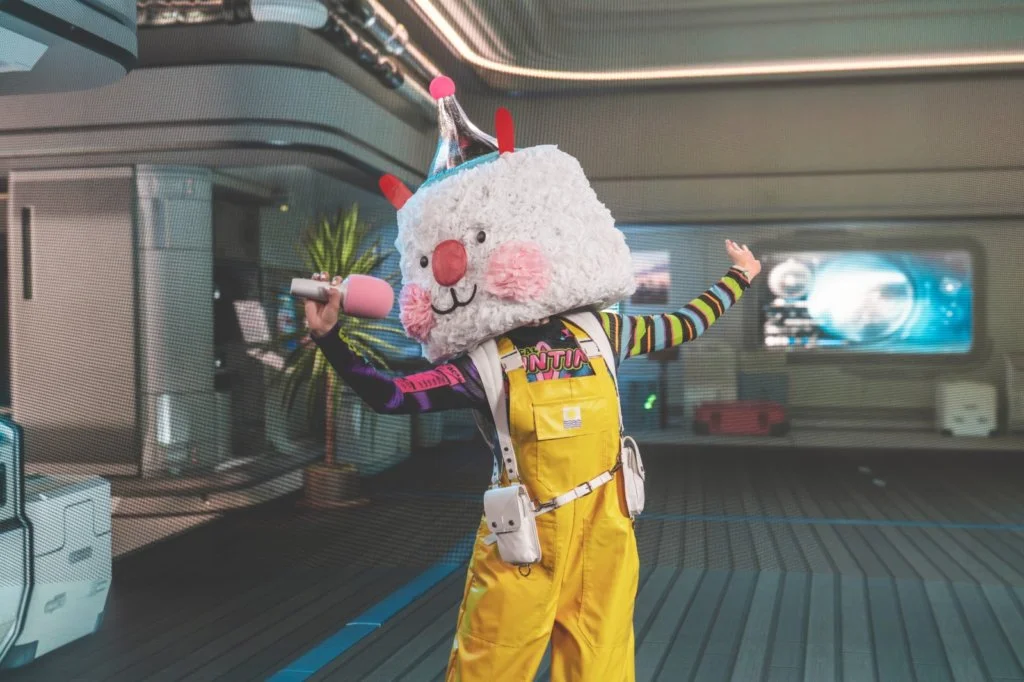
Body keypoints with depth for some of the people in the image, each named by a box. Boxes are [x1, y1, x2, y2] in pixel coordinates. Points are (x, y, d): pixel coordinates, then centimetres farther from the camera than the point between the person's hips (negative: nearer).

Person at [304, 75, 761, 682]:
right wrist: (330, 335, -25)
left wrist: (737, 280, 27)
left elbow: (682, 327, 17)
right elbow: (390, 396, -15)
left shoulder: (598, 333, 1)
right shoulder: (481, 366, -10)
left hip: (602, 540, 3)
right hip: (523, 551, -3)